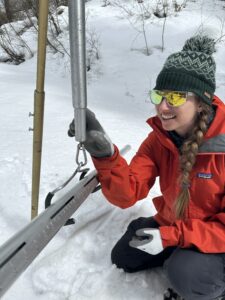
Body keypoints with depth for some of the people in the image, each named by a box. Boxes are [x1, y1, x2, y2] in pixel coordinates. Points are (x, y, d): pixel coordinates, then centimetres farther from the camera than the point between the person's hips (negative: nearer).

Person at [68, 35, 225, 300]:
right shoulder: (159, 138, -12)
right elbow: (128, 194, -20)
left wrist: (171, 237, -29)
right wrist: (105, 155, -38)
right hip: (172, 227, 6)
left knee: (185, 275, -30)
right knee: (123, 258, 8)